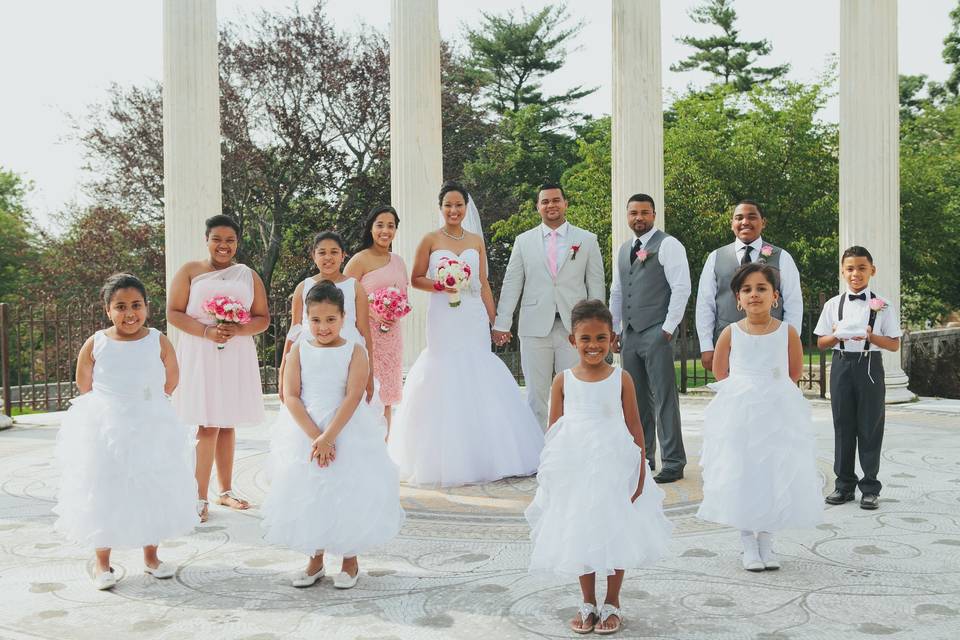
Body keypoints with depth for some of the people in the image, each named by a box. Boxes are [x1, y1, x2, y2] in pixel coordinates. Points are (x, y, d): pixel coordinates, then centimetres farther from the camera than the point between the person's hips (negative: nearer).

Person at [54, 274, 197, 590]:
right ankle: (102, 562, 21)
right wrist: (113, 406, 7)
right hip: (104, 431, -1)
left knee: (153, 491, 10)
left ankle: (150, 555, 27)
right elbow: (84, 384, 6)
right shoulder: (95, 344, -8)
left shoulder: (159, 342, -7)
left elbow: (171, 381, 7)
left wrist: (147, 405, 8)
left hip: (152, 430, 1)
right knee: (104, 494, 7)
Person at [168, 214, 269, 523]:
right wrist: (206, 331, -15)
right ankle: (200, 498, -4)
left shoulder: (249, 276, 12)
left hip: (236, 355, 3)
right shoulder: (190, 271, 5)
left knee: (226, 424, 9)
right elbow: (173, 313, -1)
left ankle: (226, 490, 21)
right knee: (208, 426, -9)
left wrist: (238, 330, -11)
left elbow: (263, 318, 9)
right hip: (199, 355, -3)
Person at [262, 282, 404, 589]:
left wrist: (328, 437, -20)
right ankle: (315, 560, 26)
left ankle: (350, 561, 21)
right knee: (308, 495, 9)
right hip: (305, 432, 2)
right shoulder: (299, 350, 0)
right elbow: (291, 397, -7)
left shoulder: (354, 352, -6)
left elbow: (353, 398, -14)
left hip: (348, 432, -2)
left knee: (348, 492, 3)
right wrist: (314, 436, -17)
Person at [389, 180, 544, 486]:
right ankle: (448, 459, 5)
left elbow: (484, 284, 12)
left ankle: (482, 456, 10)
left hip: (474, 318, 3)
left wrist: (494, 321, 7)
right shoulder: (430, 240, 3)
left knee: (479, 380, 1)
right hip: (444, 319, -3)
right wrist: (440, 285, -14)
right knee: (445, 378, -4)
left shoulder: (477, 241, 11)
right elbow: (416, 278, 4)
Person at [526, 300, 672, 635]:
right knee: (580, 536, 11)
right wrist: (551, 471, 1)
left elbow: (635, 428, -2)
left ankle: (612, 602, 25)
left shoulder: (621, 378, -4)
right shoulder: (562, 381, -1)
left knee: (615, 534, 8)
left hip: (613, 470, -1)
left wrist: (640, 472, -5)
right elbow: (553, 431, 3)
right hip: (575, 473, 1)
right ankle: (588, 602, 28)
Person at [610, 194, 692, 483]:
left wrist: (668, 328, -13)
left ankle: (673, 463, 0)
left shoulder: (668, 245, -3)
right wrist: (614, 330, 17)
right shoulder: (623, 250, 18)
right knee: (637, 400, 11)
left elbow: (681, 288, -10)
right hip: (629, 335, 7)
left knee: (664, 399, -6)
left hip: (657, 334, -7)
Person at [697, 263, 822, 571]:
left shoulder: (787, 332, -5)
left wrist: (772, 392, 9)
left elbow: (795, 372, 10)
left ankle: (766, 540, 21)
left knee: (775, 474, 4)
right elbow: (720, 372, 10)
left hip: (778, 414, 0)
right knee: (739, 475, 2)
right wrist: (745, 393, 7)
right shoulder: (731, 333, -4)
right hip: (738, 416, 0)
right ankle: (748, 543, 16)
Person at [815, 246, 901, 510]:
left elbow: (894, 344, -1)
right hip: (841, 365, 2)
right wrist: (837, 336, -12)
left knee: (870, 427, 1)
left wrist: (871, 337, -18)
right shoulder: (833, 304, 6)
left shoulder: (883, 305, 0)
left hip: (869, 366, -2)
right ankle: (844, 484, 17)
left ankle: (870, 487, 11)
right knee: (843, 426, 7)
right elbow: (821, 342, 8)